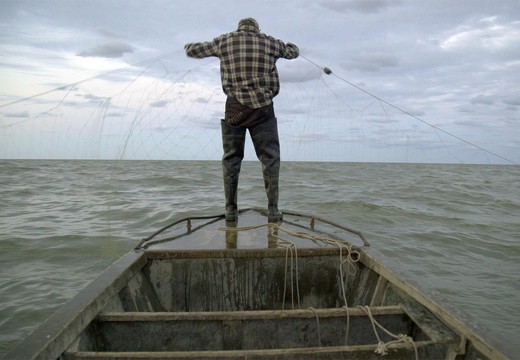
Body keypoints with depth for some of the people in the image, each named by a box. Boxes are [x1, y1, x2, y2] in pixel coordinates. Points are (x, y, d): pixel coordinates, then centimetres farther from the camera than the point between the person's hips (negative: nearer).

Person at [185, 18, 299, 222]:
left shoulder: (224, 41, 12)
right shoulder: (268, 42, 12)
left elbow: (193, 51, 21)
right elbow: (293, 52, 29)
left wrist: (189, 46, 44)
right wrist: (282, 45, 50)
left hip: (235, 107, 1)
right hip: (262, 108, -1)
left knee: (231, 158, 9)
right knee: (270, 158, 5)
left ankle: (231, 209, 9)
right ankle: (273, 209, 1)